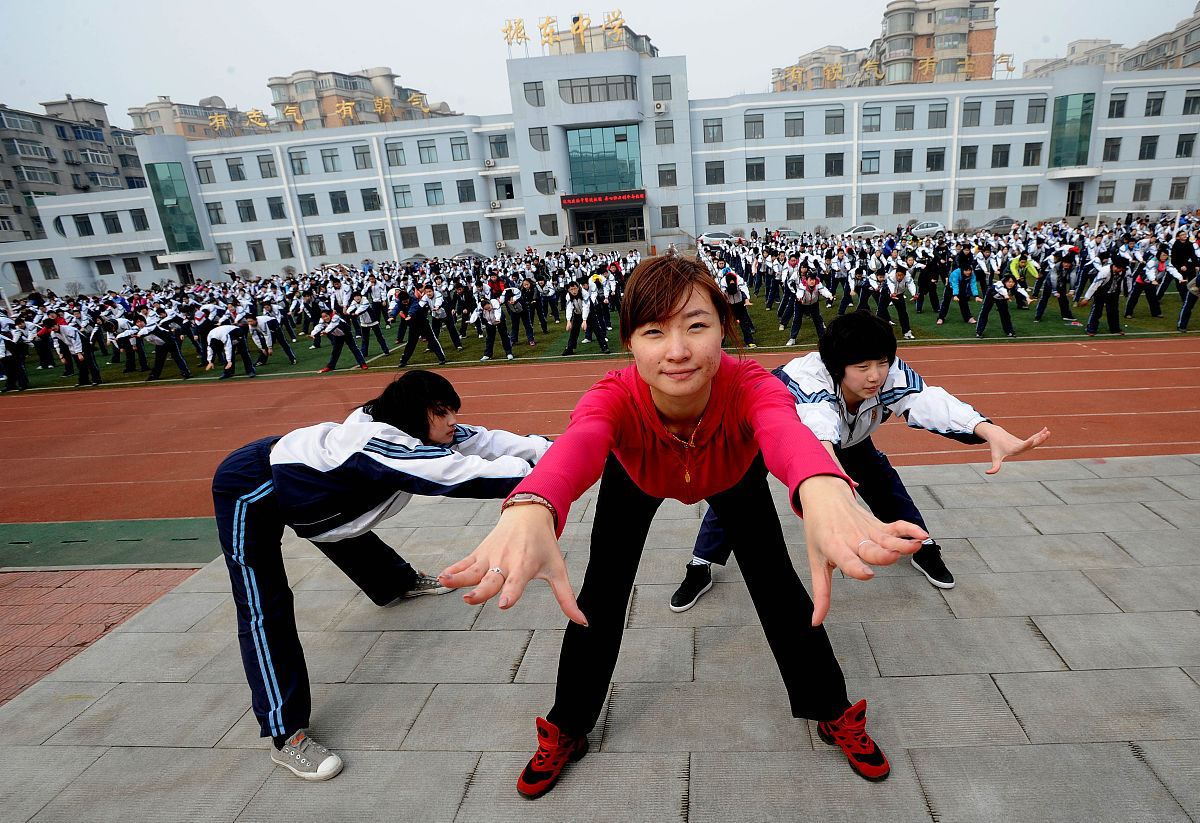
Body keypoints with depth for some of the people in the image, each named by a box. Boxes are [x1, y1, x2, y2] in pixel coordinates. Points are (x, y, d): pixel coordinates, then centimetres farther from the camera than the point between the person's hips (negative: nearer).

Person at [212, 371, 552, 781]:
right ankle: (286, 735, -4)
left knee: (347, 533, 30)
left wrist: (545, 447, -19)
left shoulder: (411, 429, -15)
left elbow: (480, 440, -12)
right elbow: (466, 476, -45)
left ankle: (396, 583, 58)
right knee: (265, 613, -10)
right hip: (249, 491, -9)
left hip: (295, 478, 10)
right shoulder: (384, 443, -40)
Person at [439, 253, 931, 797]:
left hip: (735, 476, 0)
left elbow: (787, 432, -64)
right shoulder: (615, 396, -42)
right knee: (602, 587, -4)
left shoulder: (748, 385, -42)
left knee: (774, 579, -5)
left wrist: (822, 490, -88)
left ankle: (834, 714, 23)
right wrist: (529, 512, -86)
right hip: (636, 479, 0)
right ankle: (565, 730, 20)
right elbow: (577, 445, -63)